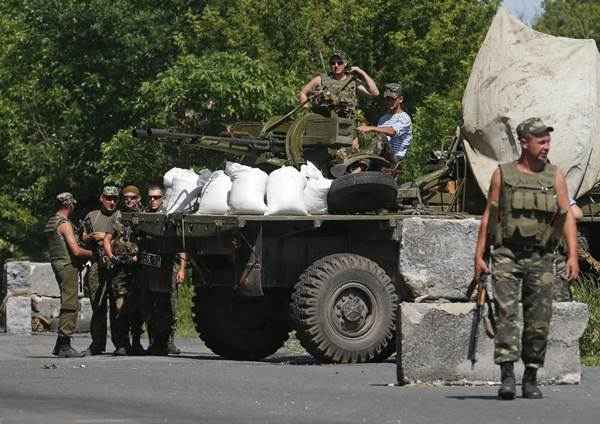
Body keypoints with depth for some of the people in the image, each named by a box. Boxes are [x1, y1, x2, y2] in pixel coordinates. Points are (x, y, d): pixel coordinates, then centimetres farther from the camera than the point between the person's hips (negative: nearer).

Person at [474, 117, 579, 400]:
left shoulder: (555, 177, 8)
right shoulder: (503, 174, 6)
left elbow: (567, 217, 2)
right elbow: (488, 216, 8)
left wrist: (572, 256, -9)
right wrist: (479, 255, 2)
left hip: (540, 258, 2)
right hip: (507, 255, -2)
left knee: (539, 321, 2)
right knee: (506, 313, -15)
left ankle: (531, 379, 13)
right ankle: (507, 377, -21)